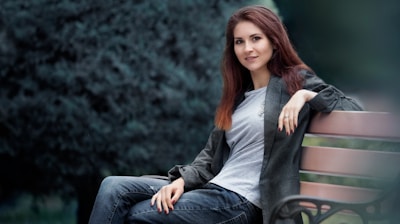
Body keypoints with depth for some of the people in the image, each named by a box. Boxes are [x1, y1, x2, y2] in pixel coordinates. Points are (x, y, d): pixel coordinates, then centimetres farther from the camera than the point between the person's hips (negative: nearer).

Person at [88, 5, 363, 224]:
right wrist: (182, 180, -4)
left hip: (242, 201, -7)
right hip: (214, 187, 7)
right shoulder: (239, 94, 20)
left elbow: (354, 109, -8)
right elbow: (211, 154, 15)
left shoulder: (295, 82, 0)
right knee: (114, 189, -10)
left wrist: (307, 95, -21)